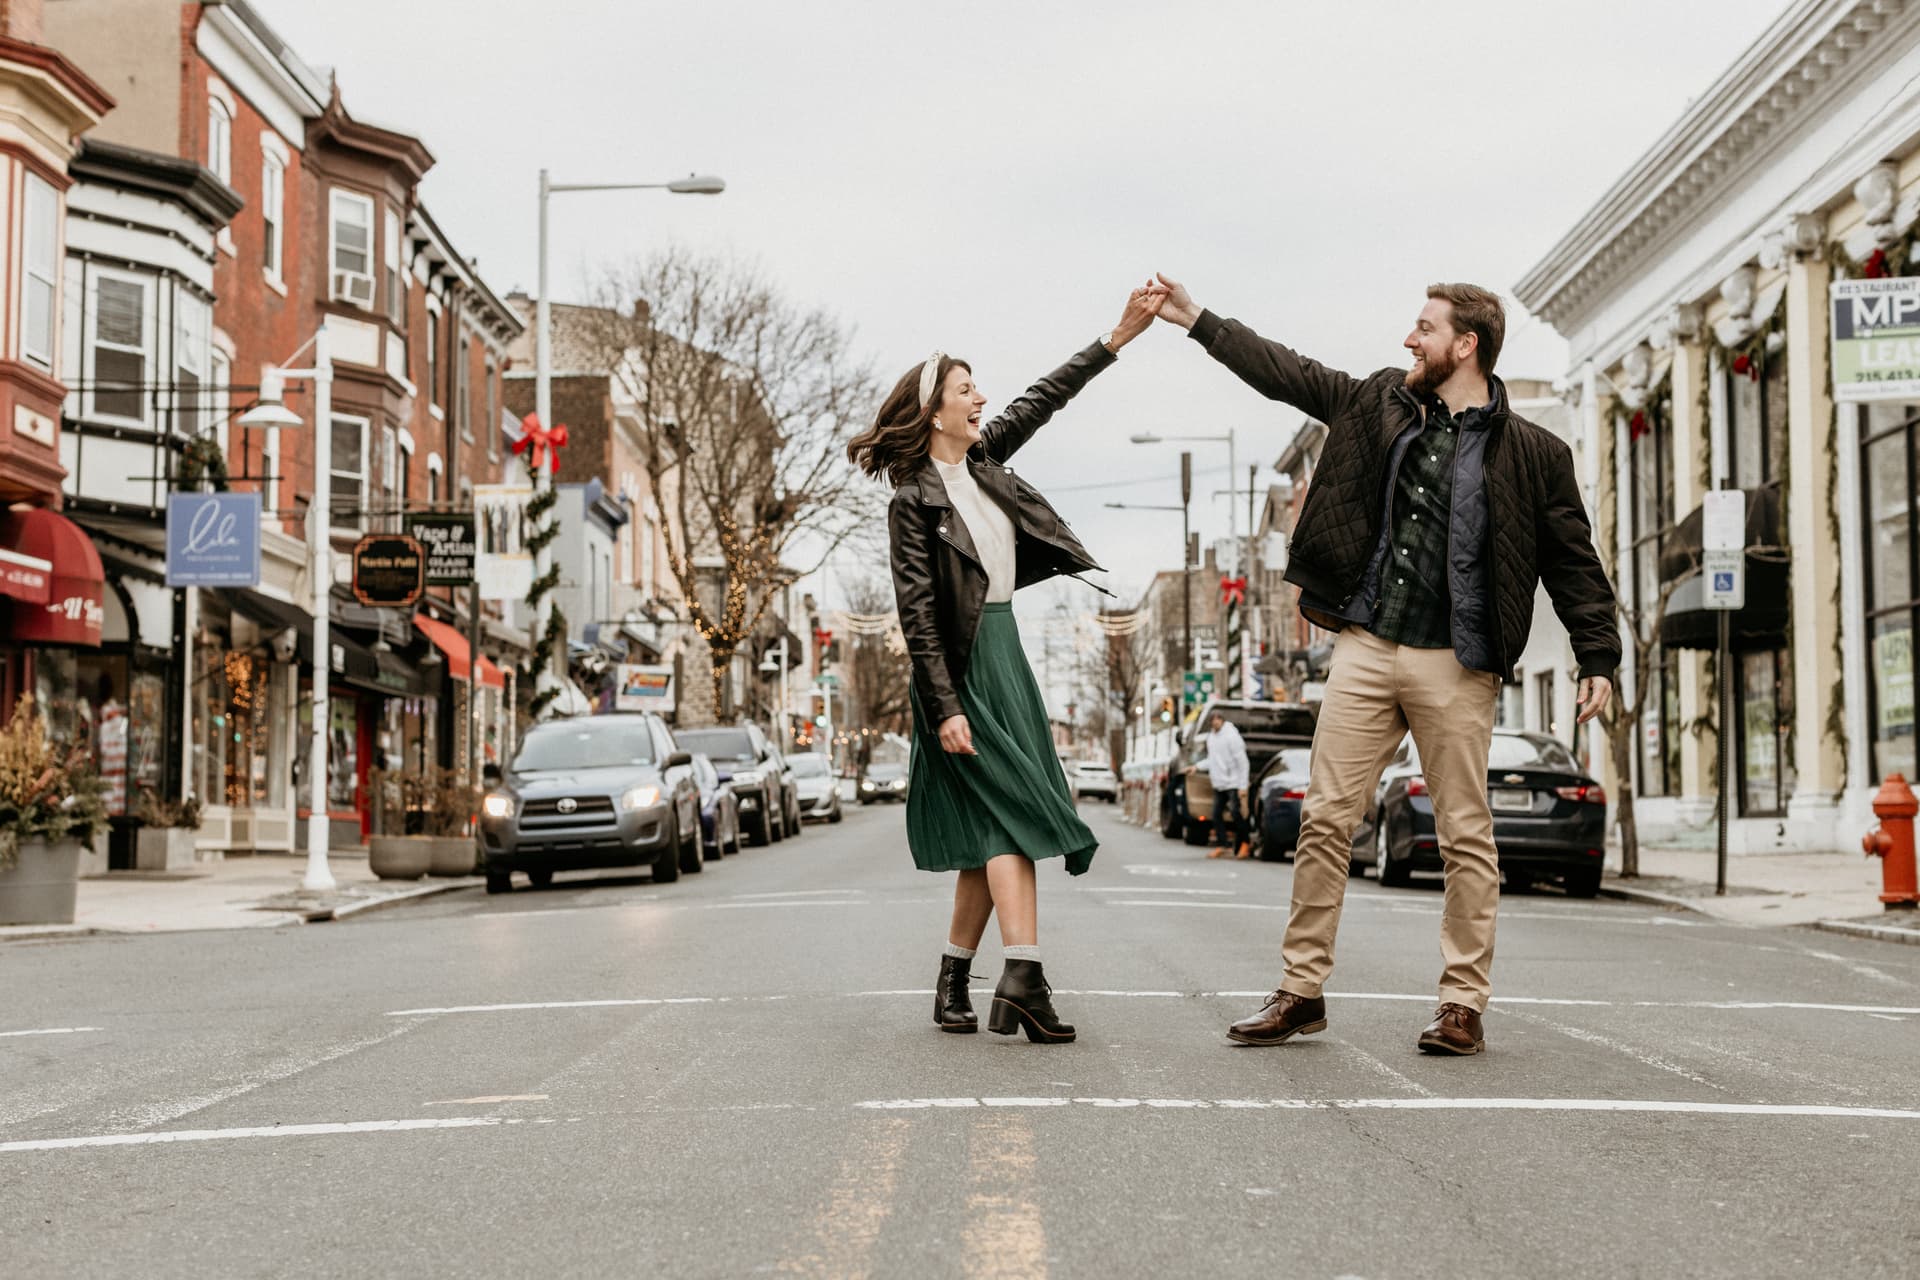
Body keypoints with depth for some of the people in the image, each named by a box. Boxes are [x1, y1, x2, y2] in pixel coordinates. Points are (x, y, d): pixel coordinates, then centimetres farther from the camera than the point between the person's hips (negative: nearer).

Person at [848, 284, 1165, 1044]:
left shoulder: (981, 463, 10)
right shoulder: (913, 502, -11)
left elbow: (1039, 402, 16)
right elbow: (917, 613, -15)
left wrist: (1117, 337, 12)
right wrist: (945, 707, -20)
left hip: (1003, 654, 8)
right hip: (963, 668, -8)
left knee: (991, 835, 6)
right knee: (1010, 817, -16)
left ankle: (954, 984, 11)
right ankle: (1023, 980, -21)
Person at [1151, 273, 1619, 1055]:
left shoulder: (1531, 454, -1)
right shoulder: (1380, 403, 11)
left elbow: (1573, 563, 3)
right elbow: (1285, 373, 19)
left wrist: (1598, 658, -4)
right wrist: (1197, 321, 20)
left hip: (1455, 667, -3)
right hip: (1365, 647, 4)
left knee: (1466, 837, 0)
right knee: (1326, 819, 2)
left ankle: (1463, 1005, 9)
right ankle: (1301, 991, 9)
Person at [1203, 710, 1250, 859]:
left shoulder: (1231, 736, -13)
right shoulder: (1211, 735, 10)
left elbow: (1242, 762, -14)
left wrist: (1243, 786, -17)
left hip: (1233, 783, -8)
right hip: (1218, 784, 8)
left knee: (1236, 813, -11)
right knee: (1217, 814, 5)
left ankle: (1244, 844, 2)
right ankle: (1222, 846, 11)